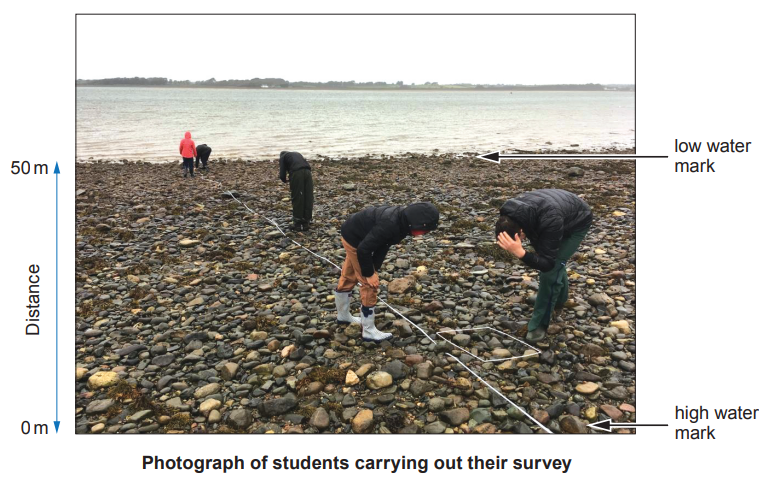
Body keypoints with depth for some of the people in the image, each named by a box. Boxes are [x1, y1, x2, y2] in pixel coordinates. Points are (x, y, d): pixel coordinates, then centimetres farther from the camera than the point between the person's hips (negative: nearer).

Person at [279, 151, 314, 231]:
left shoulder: (283, 157, 21)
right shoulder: (297, 154, 36)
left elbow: (282, 175, 10)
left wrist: (285, 180, 32)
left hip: (296, 173, -4)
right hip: (308, 172, 5)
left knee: (297, 199, 3)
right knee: (308, 199, 9)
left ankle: (298, 224, 6)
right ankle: (306, 224, 14)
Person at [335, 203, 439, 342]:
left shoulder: (401, 220, -10)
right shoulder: (390, 225, -37)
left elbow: (383, 244, 0)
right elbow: (364, 249, -32)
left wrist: (374, 269, -5)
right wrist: (369, 274, -19)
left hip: (354, 235, 9)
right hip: (354, 239, -9)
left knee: (348, 276, 25)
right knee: (369, 283, -5)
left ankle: (342, 315, 45)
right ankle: (369, 331, 6)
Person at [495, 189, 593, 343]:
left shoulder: (550, 222, -47)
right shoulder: (512, 213, -27)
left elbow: (547, 264, -40)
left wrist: (520, 253, -56)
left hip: (578, 221, -6)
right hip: (562, 209, 6)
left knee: (552, 269, -15)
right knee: (555, 262, 18)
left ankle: (539, 324, -3)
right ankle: (559, 299, 46)